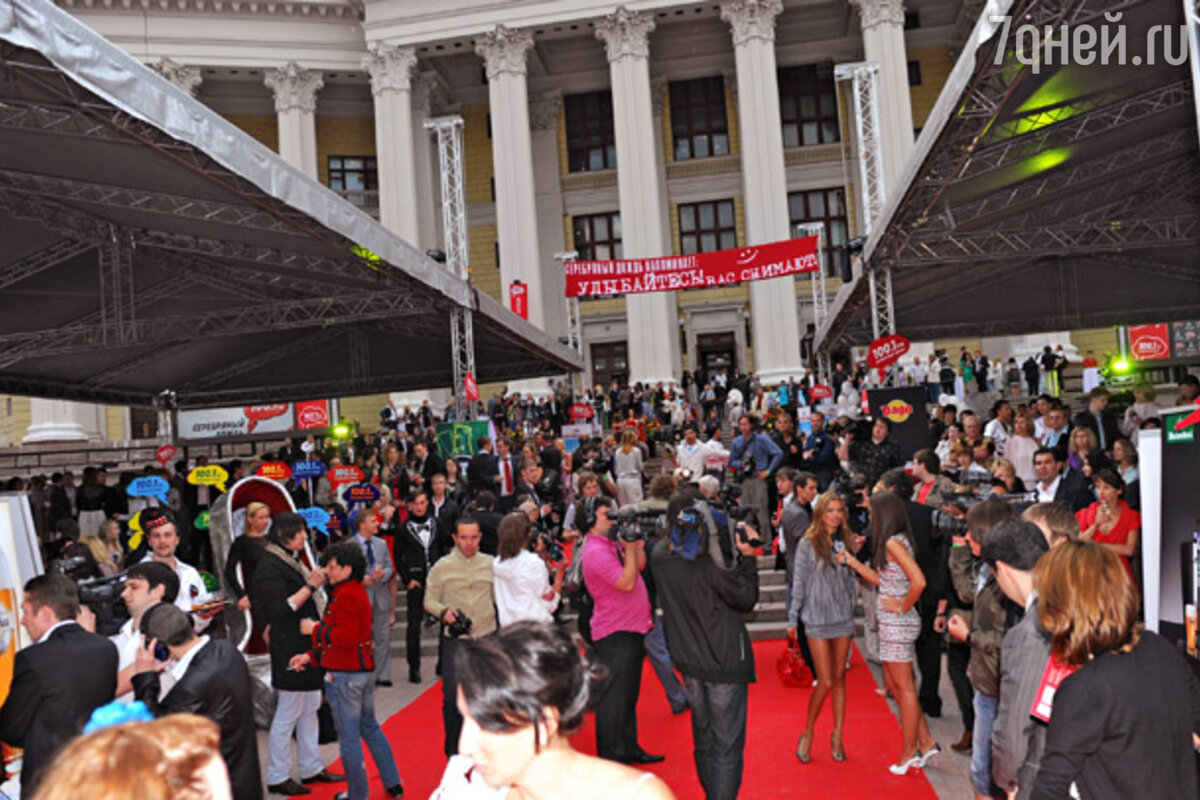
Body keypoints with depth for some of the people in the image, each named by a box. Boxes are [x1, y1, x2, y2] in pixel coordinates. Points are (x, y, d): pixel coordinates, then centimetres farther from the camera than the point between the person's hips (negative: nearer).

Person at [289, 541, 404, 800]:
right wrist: (311, 656, 11)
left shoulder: (345, 596, -19)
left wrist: (315, 630, -15)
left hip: (345, 675, -10)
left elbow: (345, 636, -28)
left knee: (348, 736, 4)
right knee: (369, 726, 21)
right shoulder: (358, 591, 12)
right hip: (365, 669, 10)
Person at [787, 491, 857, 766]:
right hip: (816, 619, -4)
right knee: (826, 682, -4)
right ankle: (807, 734, 15)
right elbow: (798, 583, -4)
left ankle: (838, 735, 22)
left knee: (840, 676, 9)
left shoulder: (846, 541, 5)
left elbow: (850, 580, 15)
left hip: (843, 617, 4)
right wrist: (792, 618, -2)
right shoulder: (808, 544, -7)